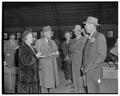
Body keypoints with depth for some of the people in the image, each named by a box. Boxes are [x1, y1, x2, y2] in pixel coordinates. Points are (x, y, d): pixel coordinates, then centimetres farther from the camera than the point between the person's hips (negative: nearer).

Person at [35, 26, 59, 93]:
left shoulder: (52, 42, 12)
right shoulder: (39, 42, -4)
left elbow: (57, 54, 16)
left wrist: (56, 53, -7)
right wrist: (50, 54, -13)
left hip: (53, 66, 5)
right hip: (44, 67, -5)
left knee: (52, 84, 8)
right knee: (45, 85, -2)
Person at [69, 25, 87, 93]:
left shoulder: (84, 39, -2)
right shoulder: (73, 40, 18)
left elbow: (81, 48, -12)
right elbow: (70, 49, 7)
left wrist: (74, 47, -4)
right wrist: (76, 50, -7)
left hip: (80, 60, -6)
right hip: (73, 59, 6)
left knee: (79, 74, -6)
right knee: (74, 74, 7)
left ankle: (81, 89, 4)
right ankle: (76, 88, 18)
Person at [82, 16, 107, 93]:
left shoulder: (100, 36, -9)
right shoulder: (90, 38, 17)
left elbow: (102, 56, -16)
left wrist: (90, 67, -16)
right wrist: (85, 66, 9)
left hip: (94, 71, -8)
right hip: (88, 71, 8)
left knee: (93, 91, -3)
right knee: (90, 90, 14)